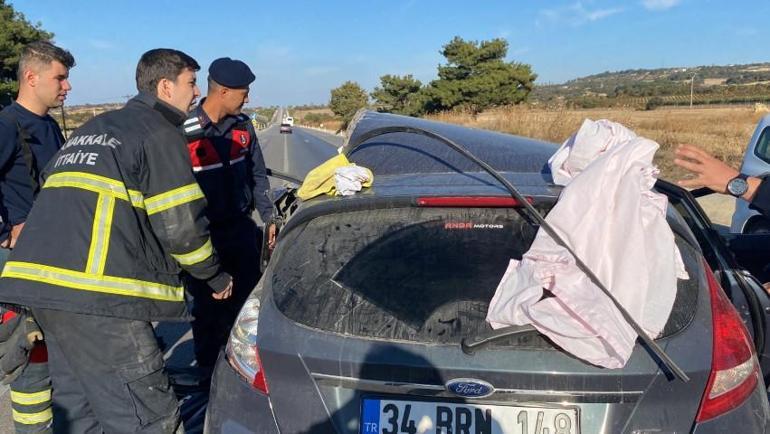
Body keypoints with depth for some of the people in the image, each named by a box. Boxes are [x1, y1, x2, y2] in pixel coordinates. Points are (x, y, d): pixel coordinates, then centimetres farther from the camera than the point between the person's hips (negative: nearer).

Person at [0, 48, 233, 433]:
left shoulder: (91, 129, 25)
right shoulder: (159, 133, -2)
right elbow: (180, 225, -8)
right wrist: (216, 276, 6)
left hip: (39, 279, 10)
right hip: (97, 293, -9)